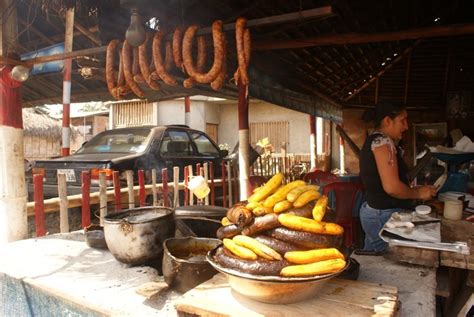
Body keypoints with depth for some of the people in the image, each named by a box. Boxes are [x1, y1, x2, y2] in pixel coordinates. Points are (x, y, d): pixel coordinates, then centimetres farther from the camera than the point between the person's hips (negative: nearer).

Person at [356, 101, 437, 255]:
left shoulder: (373, 140, 14)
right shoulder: (382, 140, -15)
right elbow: (392, 187, -23)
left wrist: (414, 190, 11)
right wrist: (419, 193, -7)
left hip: (373, 212, 10)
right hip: (384, 216, -10)